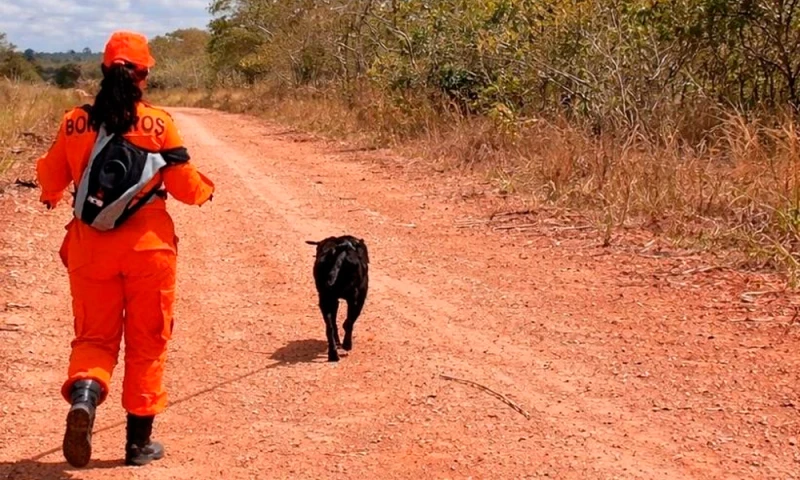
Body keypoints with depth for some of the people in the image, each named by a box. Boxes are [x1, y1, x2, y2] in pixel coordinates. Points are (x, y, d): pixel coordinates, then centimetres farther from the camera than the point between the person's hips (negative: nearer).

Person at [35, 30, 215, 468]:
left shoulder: (75, 122, -1)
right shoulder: (158, 123, -8)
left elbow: (52, 176, 9)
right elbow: (183, 182, -5)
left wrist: (51, 195, 33)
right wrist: (205, 189, 18)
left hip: (91, 247, 2)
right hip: (147, 247, -1)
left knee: (94, 335, 13)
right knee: (146, 342, 11)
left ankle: (83, 396, -19)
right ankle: (139, 442, 17)